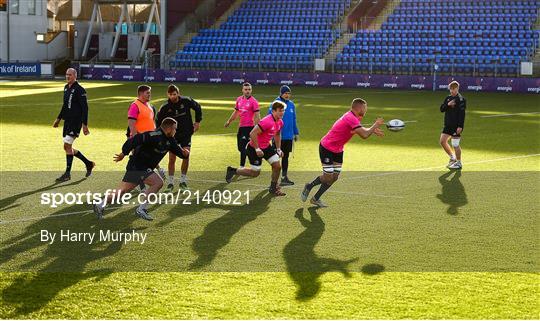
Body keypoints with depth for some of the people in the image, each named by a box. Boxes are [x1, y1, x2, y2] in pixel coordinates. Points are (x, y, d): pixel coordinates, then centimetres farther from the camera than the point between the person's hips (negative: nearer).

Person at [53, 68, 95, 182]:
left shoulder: (79, 90, -12)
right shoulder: (66, 88, 13)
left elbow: (85, 107, -14)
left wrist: (85, 125, -18)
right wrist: (58, 119, 23)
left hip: (76, 121, -9)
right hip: (67, 121, 9)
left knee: (67, 146, -12)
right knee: (68, 148, 10)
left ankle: (67, 174, -5)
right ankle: (89, 164, 25)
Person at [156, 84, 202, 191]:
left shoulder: (186, 101, -8)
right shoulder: (165, 108, -9)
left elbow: (197, 108, 10)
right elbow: (159, 122, 3)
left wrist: (198, 122, 7)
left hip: (186, 134, 1)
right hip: (172, 136, -1)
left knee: (186, 155, -6)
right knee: (172, 158, -5)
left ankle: (183, 180, 8)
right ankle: (170, 182, 6)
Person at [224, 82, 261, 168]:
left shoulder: (253, 101, -10)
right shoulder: (239, 99, 11)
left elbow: (257, 116, -12)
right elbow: (236, 112, 26)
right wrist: (229, 121, 29)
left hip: (249, 127, -7)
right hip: (241, 126, 8)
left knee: (243, 147, -10)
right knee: (240, 147, 13)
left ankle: (241, 167, -7)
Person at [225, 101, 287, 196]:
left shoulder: (280, 122, 0)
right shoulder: (267, 122, -29)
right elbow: (253, 133, -31)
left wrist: (278, 149, 14)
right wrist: (257, 149, -26)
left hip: (266, 147, 8)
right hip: (254, 148, -8)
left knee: (277, 166, -1)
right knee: (255, 173, 0)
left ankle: (273, 188, 18)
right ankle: (232, 171, 19)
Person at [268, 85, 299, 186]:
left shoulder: (291, 104, 8)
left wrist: (296, 133, 17)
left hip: (289, 136, 6)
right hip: (278, 136, -6)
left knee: (286, 156, 14)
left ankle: (285, 177, 23)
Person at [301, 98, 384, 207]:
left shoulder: (353, 117, 2)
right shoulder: (351, 118, -27)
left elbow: (361, 130, 22)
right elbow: (364, 135, -32)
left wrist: (373, 130, 5)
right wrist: (376, 125, -19)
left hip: (338, 150, 9)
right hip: (327, 148, -9)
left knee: (335, 177, 5)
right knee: (328, 177, -8)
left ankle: (315, 199, 16)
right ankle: (309, 186, 18)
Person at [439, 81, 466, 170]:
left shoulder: (461, 99, -11)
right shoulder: (448, 98, 11)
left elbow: (462, 114, -16)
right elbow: (441, 109, 6)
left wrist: (460, 126, -21)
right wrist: (448, 104, -13)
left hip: (456, 126, -8)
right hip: (448, 125, 8)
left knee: (455, 144, -4)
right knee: (442, 141, 8)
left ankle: (459, 163, 9)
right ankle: (452, 157, 23)